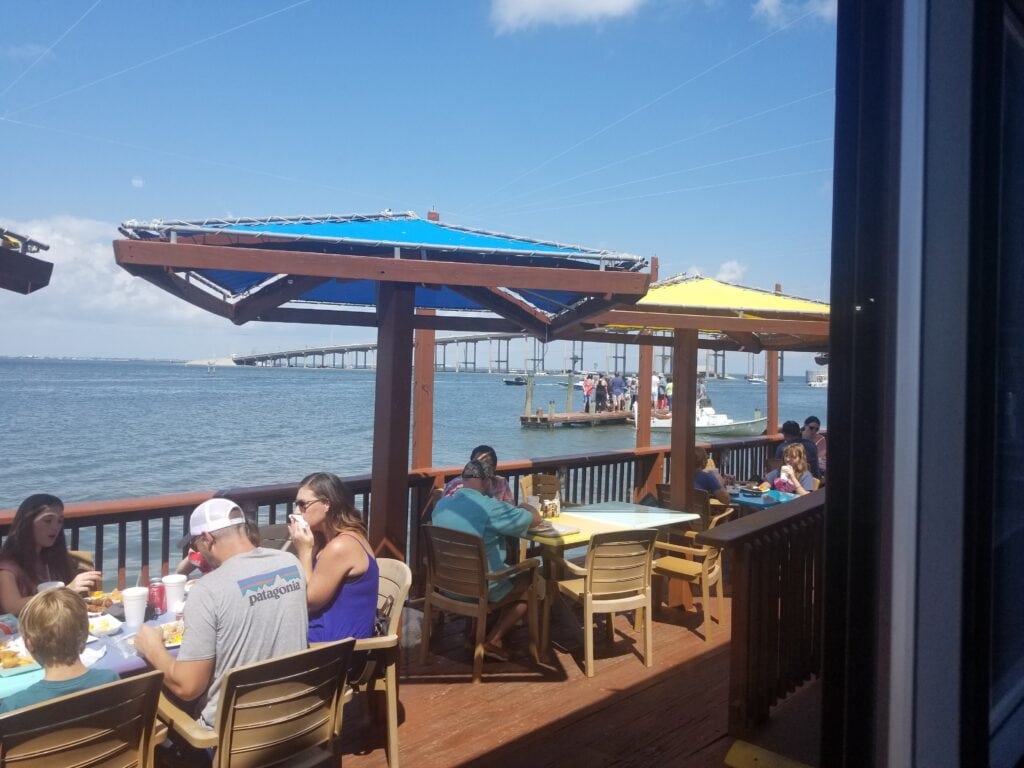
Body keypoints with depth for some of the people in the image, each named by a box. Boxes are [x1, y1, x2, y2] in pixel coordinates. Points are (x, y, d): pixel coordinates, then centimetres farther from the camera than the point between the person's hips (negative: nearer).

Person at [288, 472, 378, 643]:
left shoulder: (340, 547, -21)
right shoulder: (325, 538, 9)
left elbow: (309, 601, -13)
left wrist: (303, 551, -12)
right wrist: (305, 550, 1)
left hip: (337, 641, -9)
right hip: (331, 631, 9)